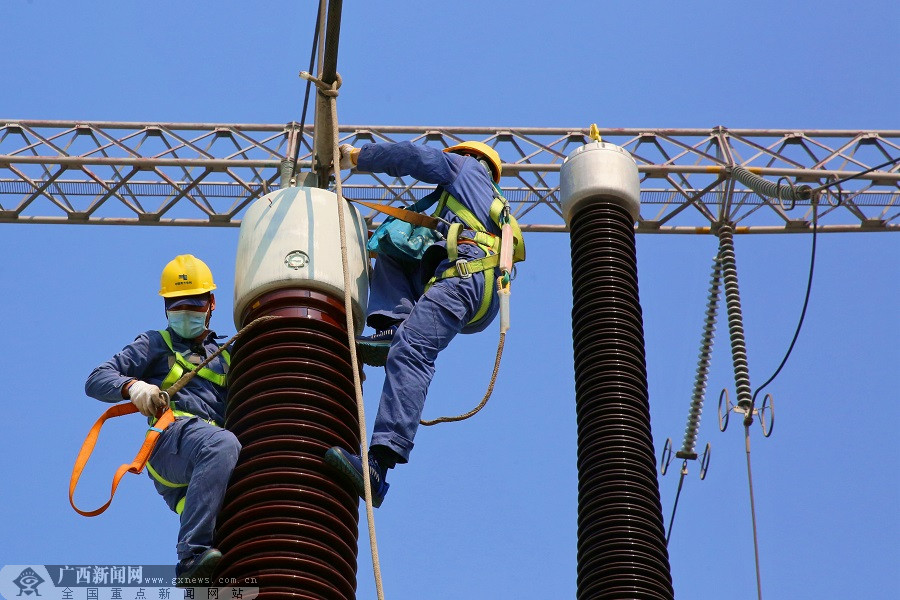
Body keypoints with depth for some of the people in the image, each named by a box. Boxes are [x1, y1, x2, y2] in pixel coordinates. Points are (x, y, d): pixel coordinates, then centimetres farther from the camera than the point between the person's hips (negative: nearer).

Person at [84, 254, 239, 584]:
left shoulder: (224, 357, 35)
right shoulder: (156, 345, 23)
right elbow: (96, 381, 14)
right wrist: (132, 386, -8)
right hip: (172, 436, -5)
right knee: (222, 444, -38)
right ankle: (192, 556, -44)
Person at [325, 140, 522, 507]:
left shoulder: (468, 167, 23)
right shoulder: (493, 206, 43)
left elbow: (413, 157, 14)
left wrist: (356, 156, 26)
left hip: (465, 275, -9)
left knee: (409, 352, -26)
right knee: (390, 255, 23)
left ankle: (379, 465, -44)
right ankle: (393, 329, -8)